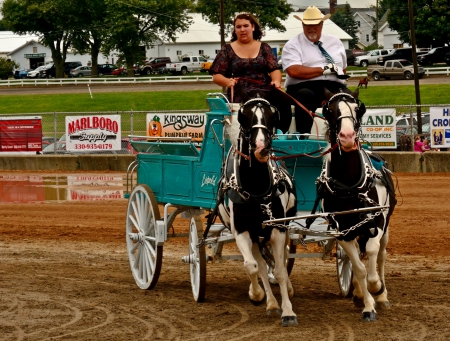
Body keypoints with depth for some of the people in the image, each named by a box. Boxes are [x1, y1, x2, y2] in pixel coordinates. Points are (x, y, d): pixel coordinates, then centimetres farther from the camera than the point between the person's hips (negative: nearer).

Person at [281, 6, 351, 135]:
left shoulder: (335, 42, 21)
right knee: (305, 96, -39)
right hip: (304, 86, -3)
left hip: (334, 87, 3)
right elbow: (294, 71, -12)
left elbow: (343, 70, 24)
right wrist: (325, 69, -9)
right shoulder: (292, 45, 5)